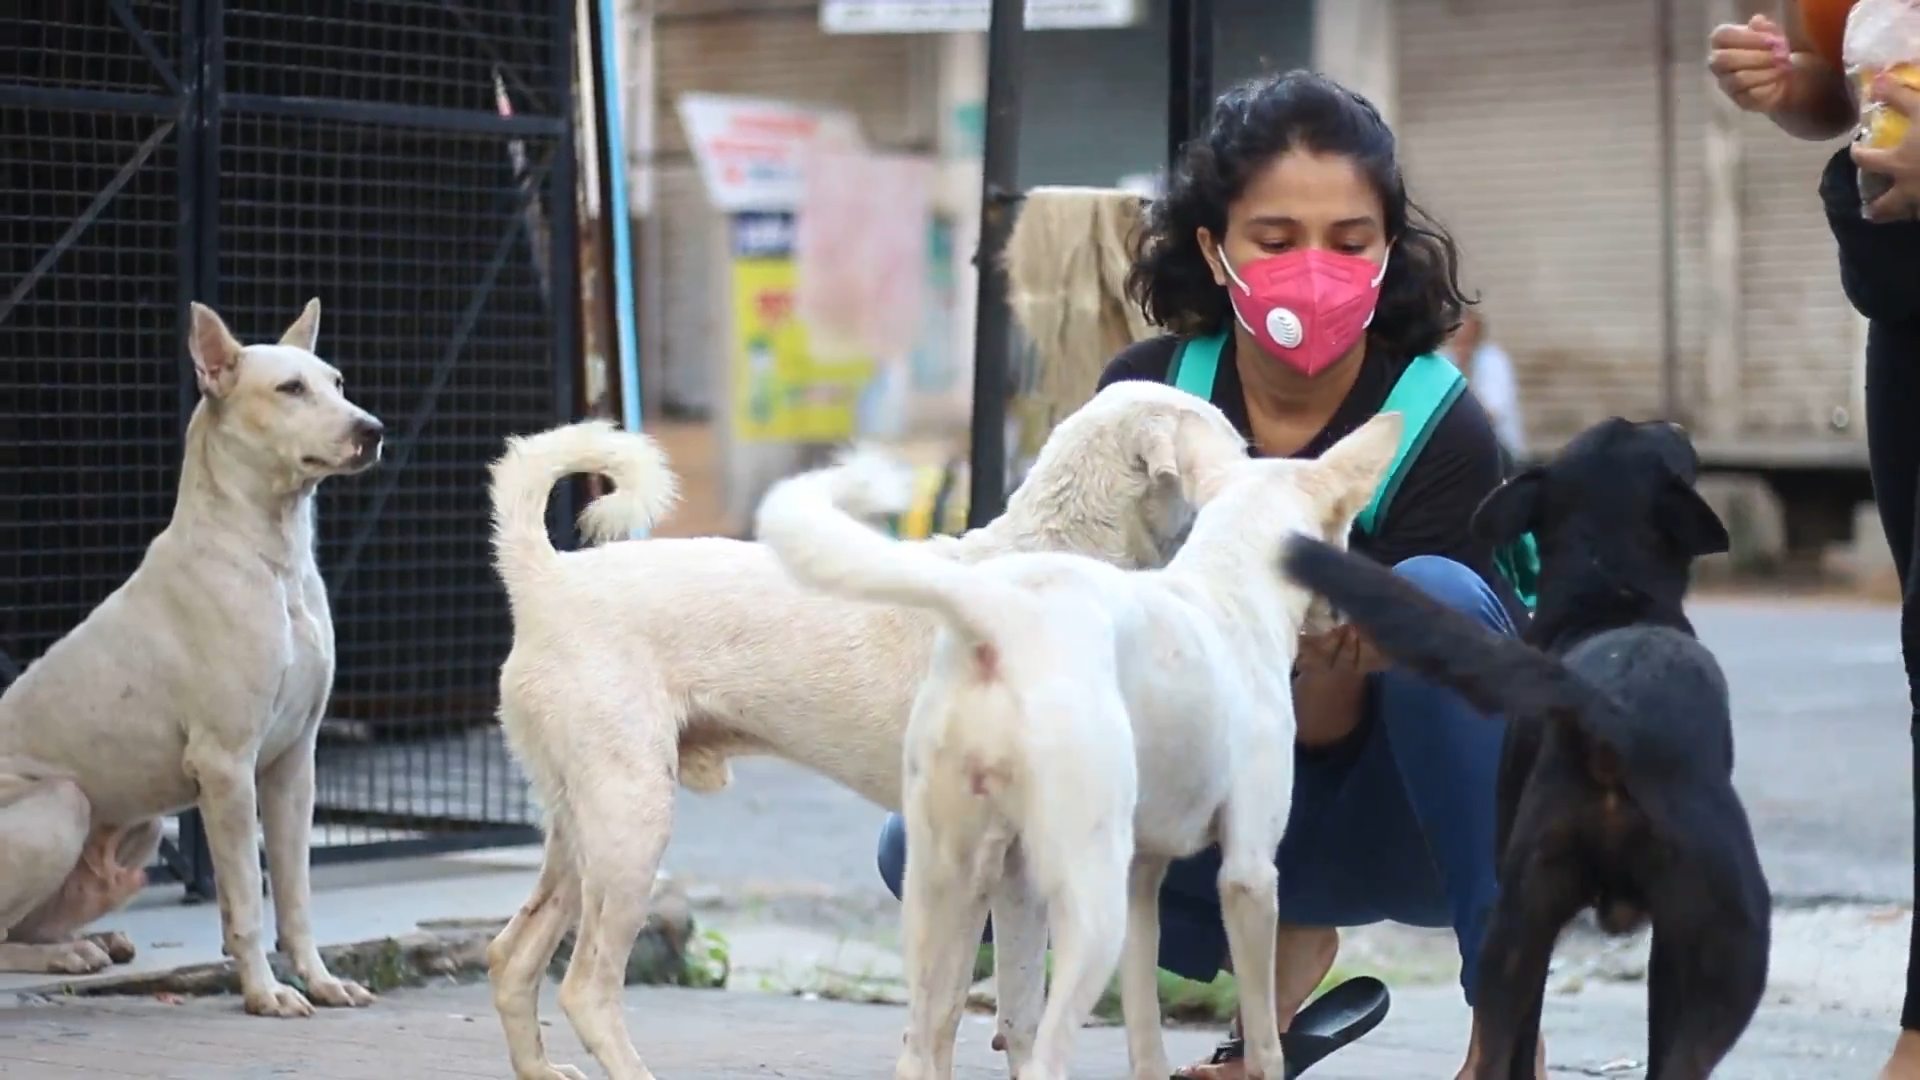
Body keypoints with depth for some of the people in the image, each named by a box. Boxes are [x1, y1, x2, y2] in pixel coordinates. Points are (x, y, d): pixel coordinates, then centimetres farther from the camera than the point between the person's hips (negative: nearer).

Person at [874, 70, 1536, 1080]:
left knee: (1438, 592, -34)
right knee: (929, 847, -17)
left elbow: (1331, 738, -19)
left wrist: (1329, 665, -42)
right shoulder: (1147, 393, -10)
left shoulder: (1439, 429, -20)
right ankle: (1276, 949, 5)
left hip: (1397, 824, -3)